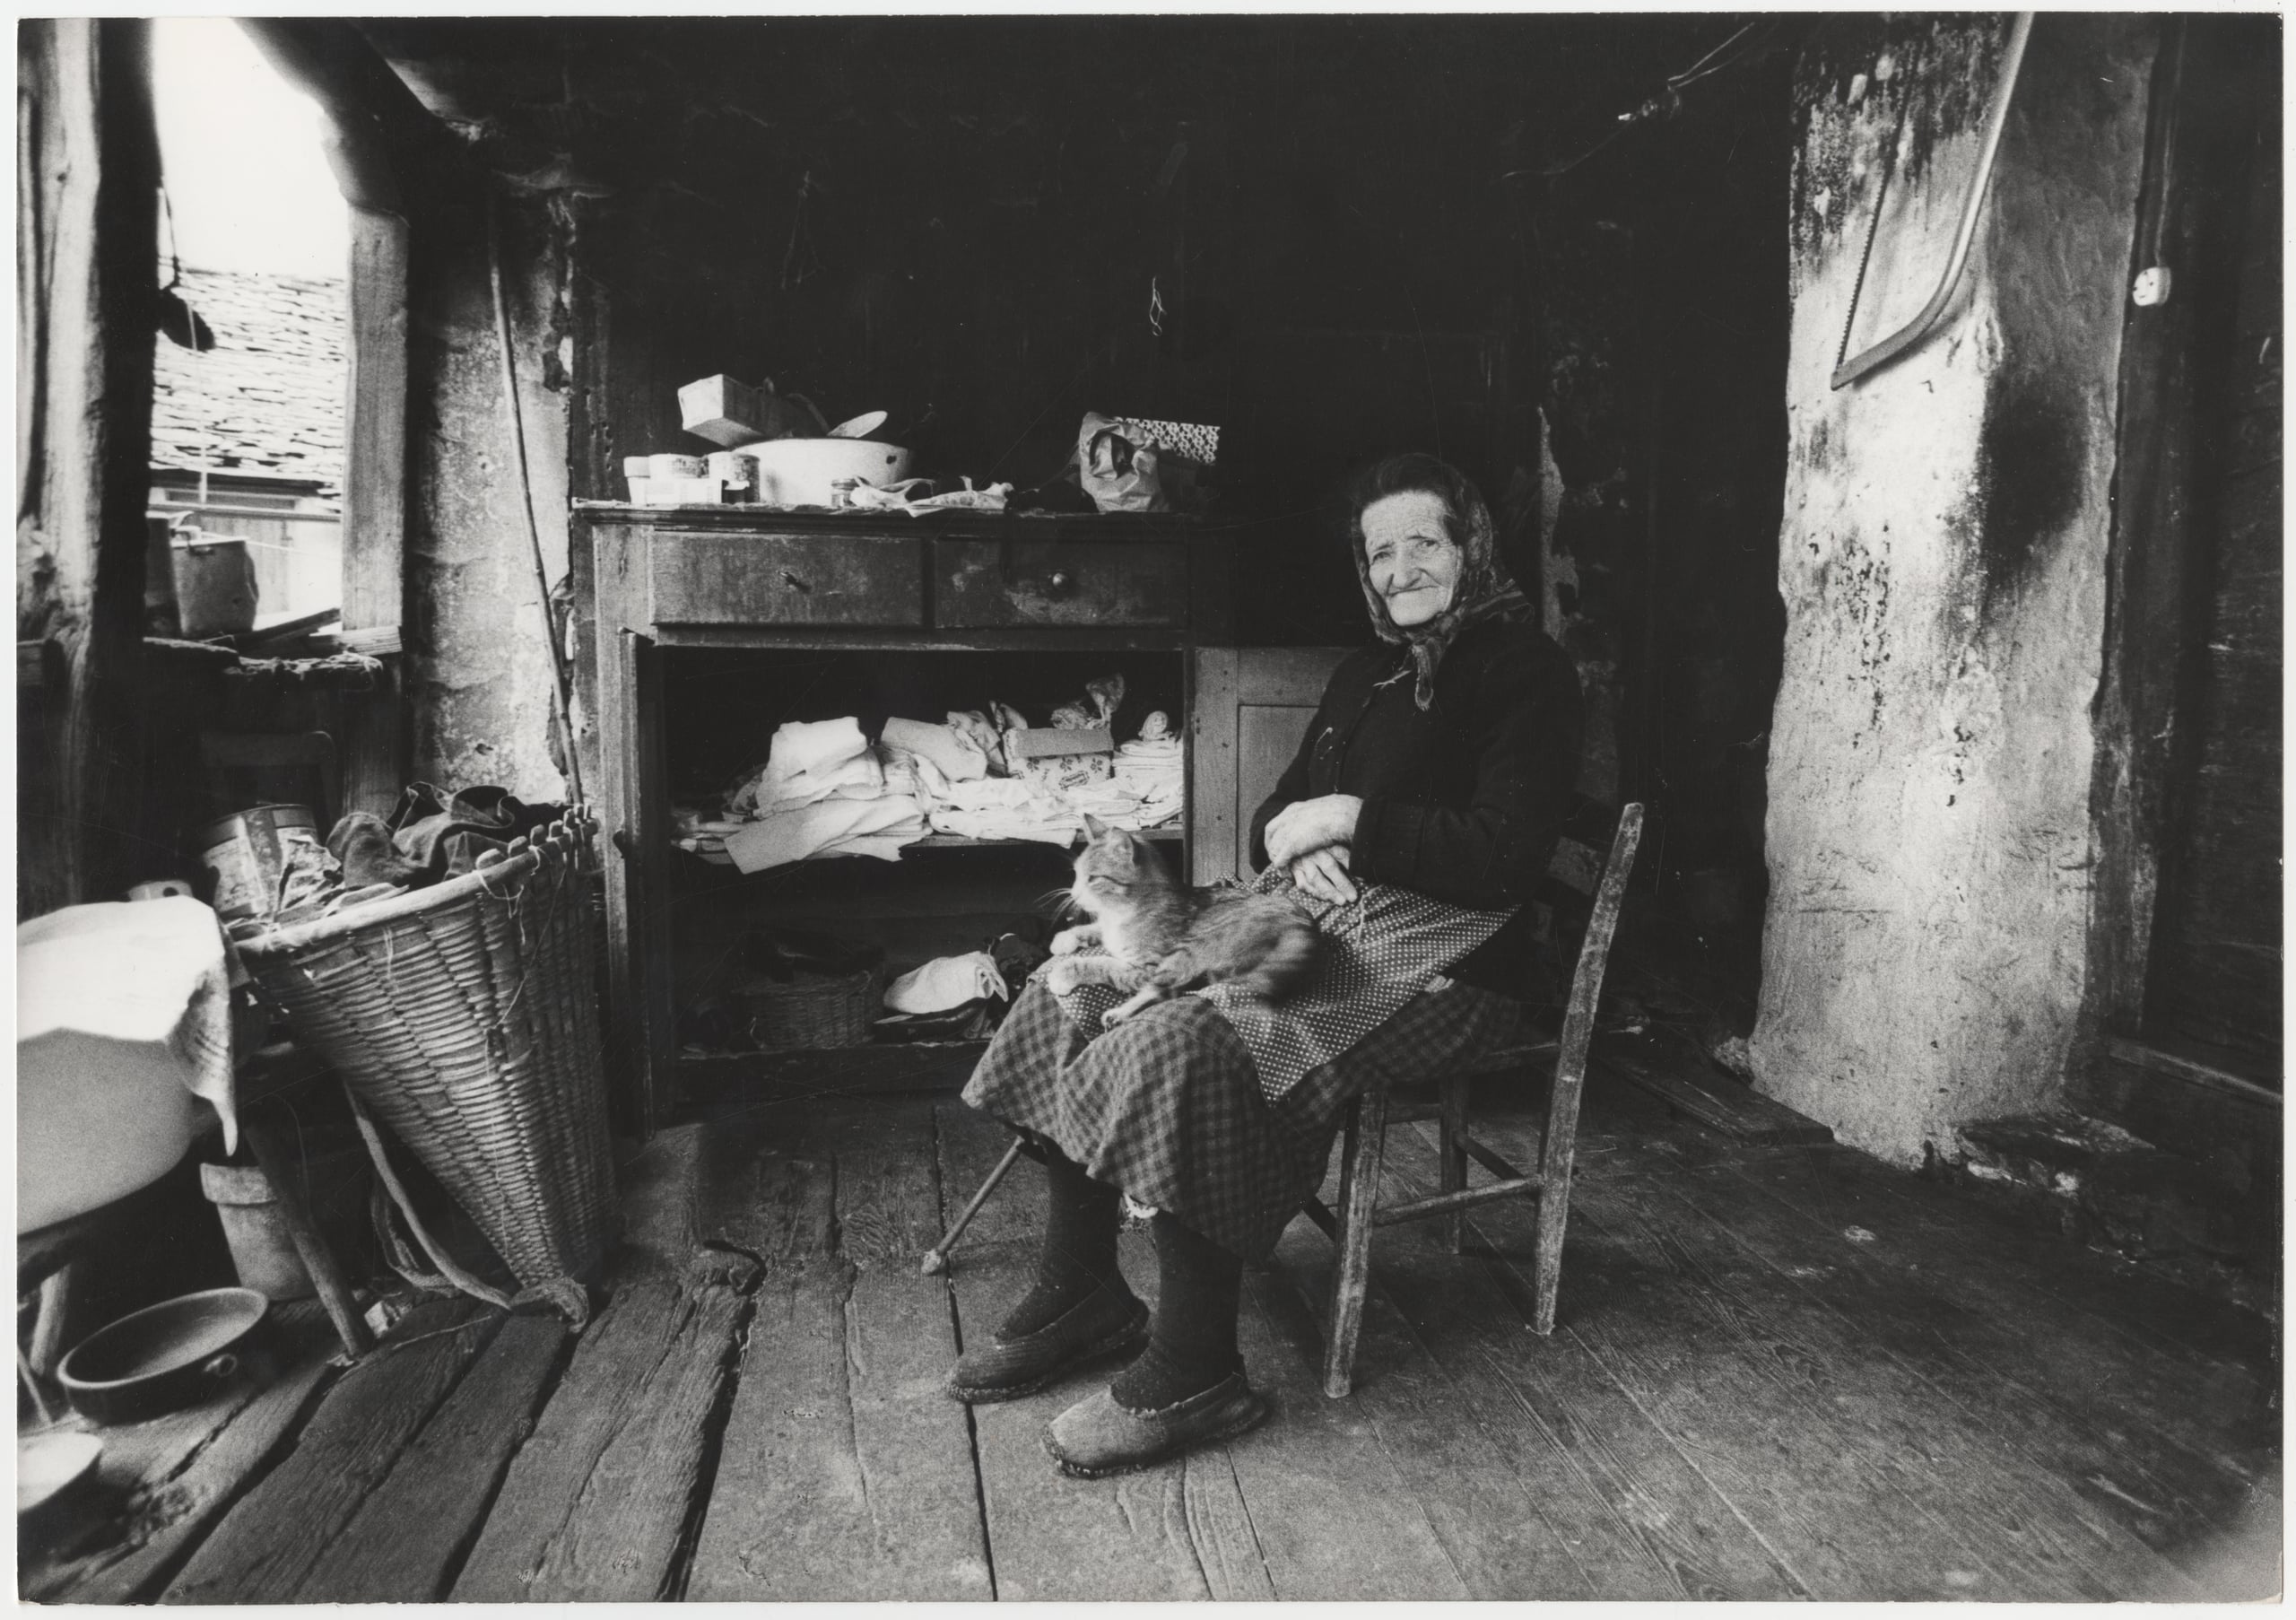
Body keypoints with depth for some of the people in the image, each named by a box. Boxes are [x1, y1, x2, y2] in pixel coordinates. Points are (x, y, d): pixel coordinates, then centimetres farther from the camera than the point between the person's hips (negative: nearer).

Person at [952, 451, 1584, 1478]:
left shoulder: (1524, 671, -4)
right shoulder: (1369, 673, 20)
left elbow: (1506, 854, -16)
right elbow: (1279, 812, 20)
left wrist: (1350, 821, -14)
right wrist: (1297, 847, -5)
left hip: (1436, 962, -8)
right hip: (1319, 925, 9)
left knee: (1187, 1044, -31)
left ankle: (1193, 1375, -17)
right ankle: (1079, 1296, 3)